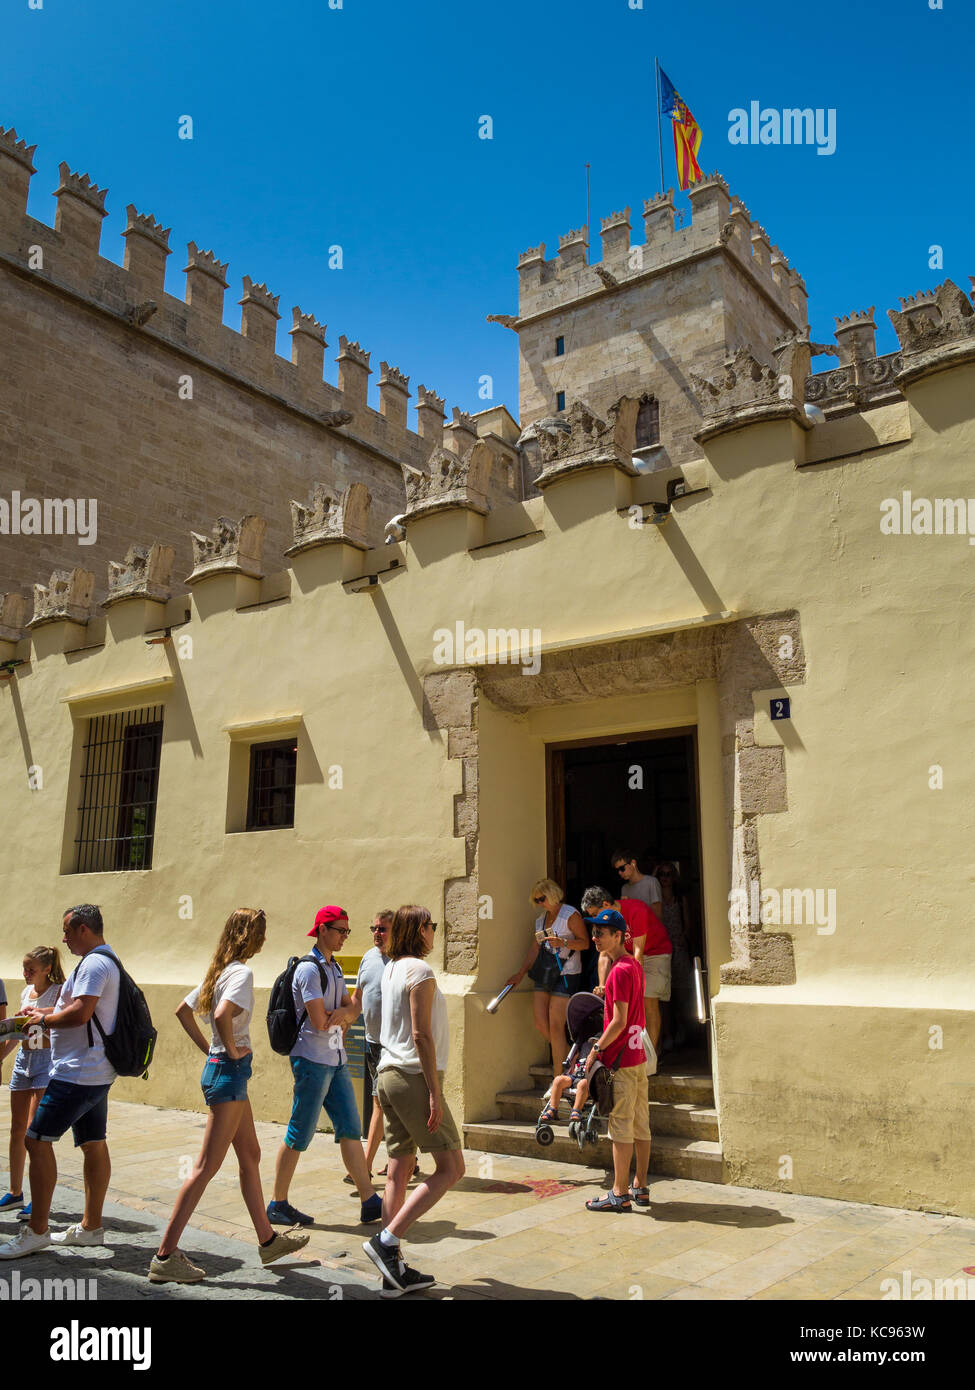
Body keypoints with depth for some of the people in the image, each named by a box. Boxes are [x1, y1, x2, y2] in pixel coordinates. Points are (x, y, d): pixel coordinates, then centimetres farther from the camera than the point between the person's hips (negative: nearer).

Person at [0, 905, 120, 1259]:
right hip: (97, 1073, 10)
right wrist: (47, 1011, 21)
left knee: (37, 1140, -5)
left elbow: (79, 1014, -25)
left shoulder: (93, 964, -16)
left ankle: (36, 1231, -1)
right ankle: (91, 1227, 21)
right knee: (94, 1145, 13)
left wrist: (43, 1020, -9)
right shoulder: (109, 962, 17)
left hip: (77, 1072, -10)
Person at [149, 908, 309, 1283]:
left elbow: (183, 1010, 18)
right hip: (230, 1070, -10)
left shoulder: (218, 970, 11)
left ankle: (268, 1239, 28)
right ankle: (165, 1255, 1)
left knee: (250, 1156, 17)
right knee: (207, 1166, -5)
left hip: (218, 1067, 10)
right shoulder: (241, 972, -16)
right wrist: (231, 1051, -18)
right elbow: (223, 1014, -33)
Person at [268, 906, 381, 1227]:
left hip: (336, 1061, 9)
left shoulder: (335, 968, 14)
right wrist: (341, 1016, -1)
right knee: (299, 1136, 1)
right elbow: (319, 1022, -20)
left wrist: (341, 1013, -12)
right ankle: (277, 1205, 14)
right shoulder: (309, 969, -15)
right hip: (312, 1060, -9)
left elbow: (353, 1009, 11)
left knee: (350, 1130, 8)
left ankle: (370, 1202, 12)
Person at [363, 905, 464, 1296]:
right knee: (451, 1168, -2)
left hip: (389, 1075, 9)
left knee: (399, 1172, 10)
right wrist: (435, 1092, -17)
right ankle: (386, 1240, -7)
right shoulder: (420, 971, -13)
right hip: (414, 1077, -9)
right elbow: (421, 1034, -18)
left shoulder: (390, 970, 12)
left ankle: (394, 1270, 13)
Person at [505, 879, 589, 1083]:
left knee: (555, 1025, -9)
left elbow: (585, 943, -8)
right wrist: (521, 973, 12)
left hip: (566, 975, -7)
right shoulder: (540, 919, 15)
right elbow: (535, 948, 18)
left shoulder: (570, 915, -7)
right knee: (540, 1023, 2)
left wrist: (563, 942, -24)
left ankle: (557, 1078, -2)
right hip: (544, 975, 7)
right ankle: (567, 1056, 24)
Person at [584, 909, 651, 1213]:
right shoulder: (634, 966, 11)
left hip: (620, 1060, -9)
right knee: (640, 1125, 13)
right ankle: (641, 1188, 21)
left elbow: (620, 1021, -20)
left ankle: (619, 1195, 4)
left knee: (621, 1128, -2)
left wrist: (596, 1049, -14)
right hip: (638, 1055, 9)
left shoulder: (620, 971, -18)